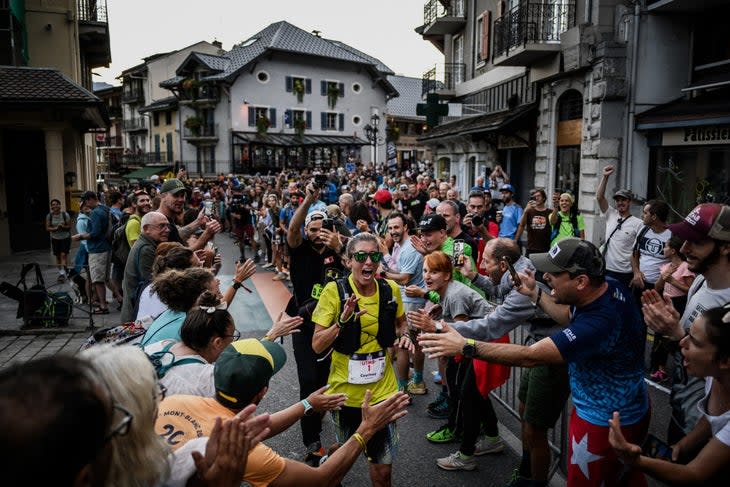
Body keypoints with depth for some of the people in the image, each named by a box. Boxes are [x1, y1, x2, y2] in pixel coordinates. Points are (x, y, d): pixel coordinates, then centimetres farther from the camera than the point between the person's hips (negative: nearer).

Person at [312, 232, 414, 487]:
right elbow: (317, 346, -14)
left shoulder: (390, 289, -5)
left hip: (382, 390, 2)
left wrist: (404, 336, -7)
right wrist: (343, 321, -29)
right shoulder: (334, 291, -14)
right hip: (345, 391, -2)